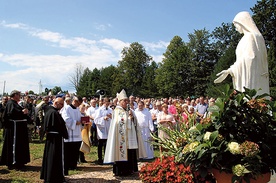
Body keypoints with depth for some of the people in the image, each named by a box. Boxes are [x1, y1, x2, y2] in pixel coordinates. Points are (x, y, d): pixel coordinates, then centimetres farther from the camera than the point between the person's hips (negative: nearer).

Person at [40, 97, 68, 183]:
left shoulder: (48, 111, 9)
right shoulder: (55, 113, -20)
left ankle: (47, 176, 29)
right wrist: (65, 135, -7)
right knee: (57, 157, -2)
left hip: (50, 137, 10)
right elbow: (61, 125, -18)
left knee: (49, 156, 17)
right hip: (56, 138, -10)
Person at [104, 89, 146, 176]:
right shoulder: (117, 111, -5)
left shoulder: (129, 110, 16)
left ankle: (129, 169, 18)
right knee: (122, 152, -4)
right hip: (122, 137, -7)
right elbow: (121, 123, -14)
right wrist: (129, 117, -8)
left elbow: (134, 122, 14)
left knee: (131, 153, 7)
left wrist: (132, 117, -4)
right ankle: (121, 170, 8)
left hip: (130, 136, 7)